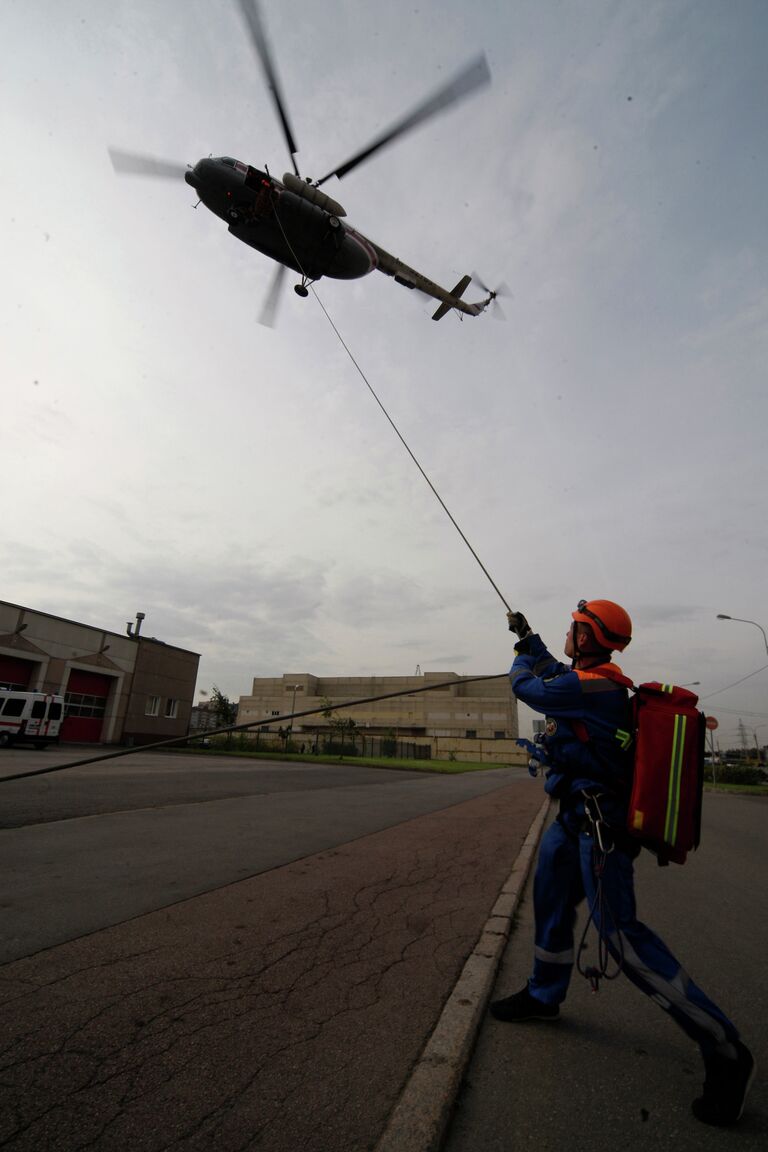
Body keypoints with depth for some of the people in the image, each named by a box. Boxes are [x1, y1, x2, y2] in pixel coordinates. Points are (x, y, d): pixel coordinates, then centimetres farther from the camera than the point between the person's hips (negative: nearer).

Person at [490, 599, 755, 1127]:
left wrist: (522, 656, 9)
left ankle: (725, 1050, 9)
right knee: (551, 897, 20)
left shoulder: (587, 686, -24)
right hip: (579, 817, 10)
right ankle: (545, 994, 39)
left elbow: (525, 685, -11)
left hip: (598, 824, -10)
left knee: (621, 934, -6)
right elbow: (554, 674, 26)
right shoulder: (598, 682, 6)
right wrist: (530, 639, 32)